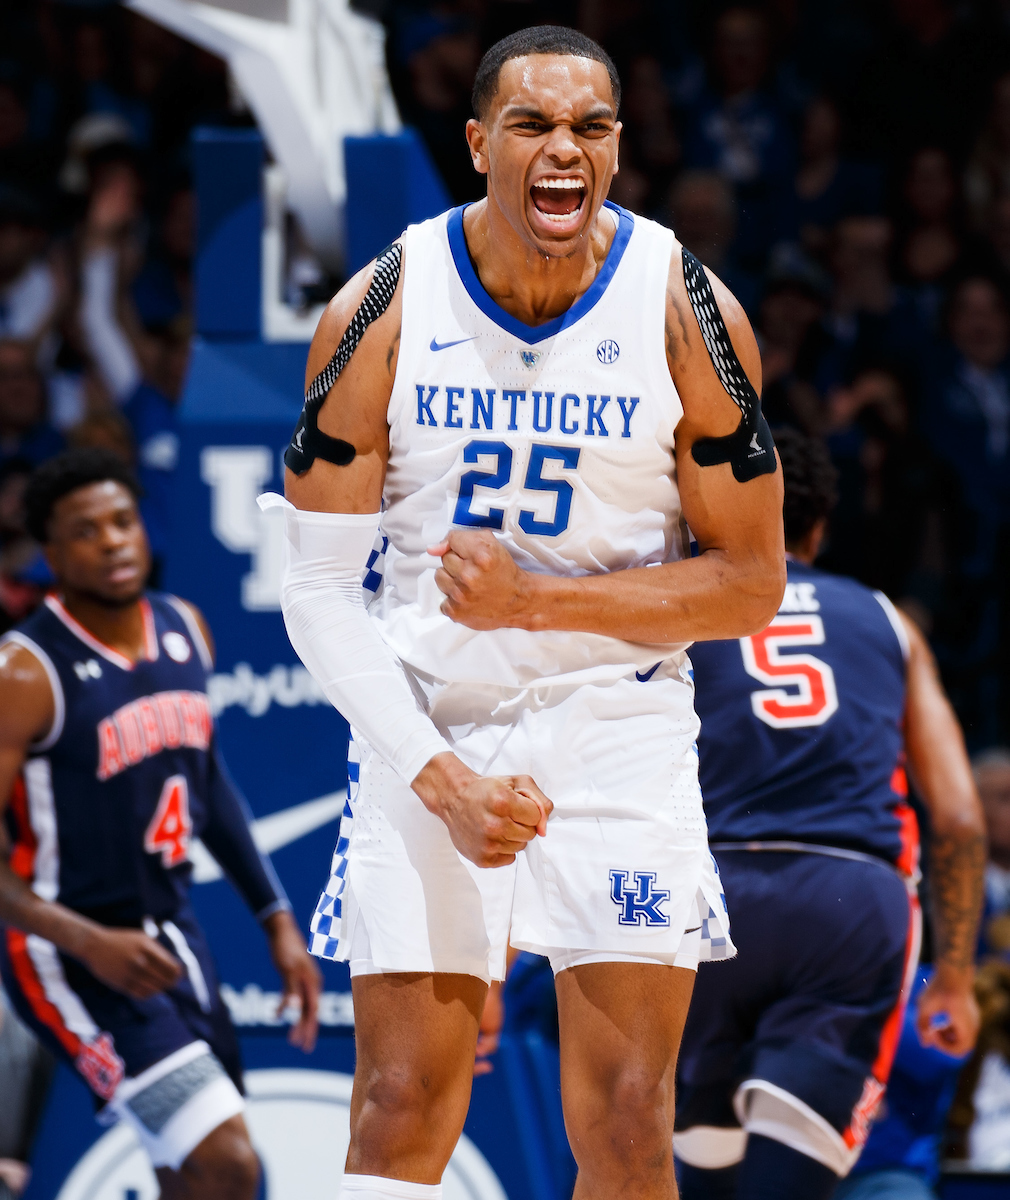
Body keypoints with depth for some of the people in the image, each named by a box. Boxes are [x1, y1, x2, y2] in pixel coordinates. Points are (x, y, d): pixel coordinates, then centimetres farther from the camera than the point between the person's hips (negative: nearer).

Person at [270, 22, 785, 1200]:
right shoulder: (381, 311, -7)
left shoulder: (688, 310, -7)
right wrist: (439, 778, -15)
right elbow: (319, 589, -4)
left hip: (618, 725, 0)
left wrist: (541, 600, -16)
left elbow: (749, 583, -3)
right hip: (427, 729, 0)